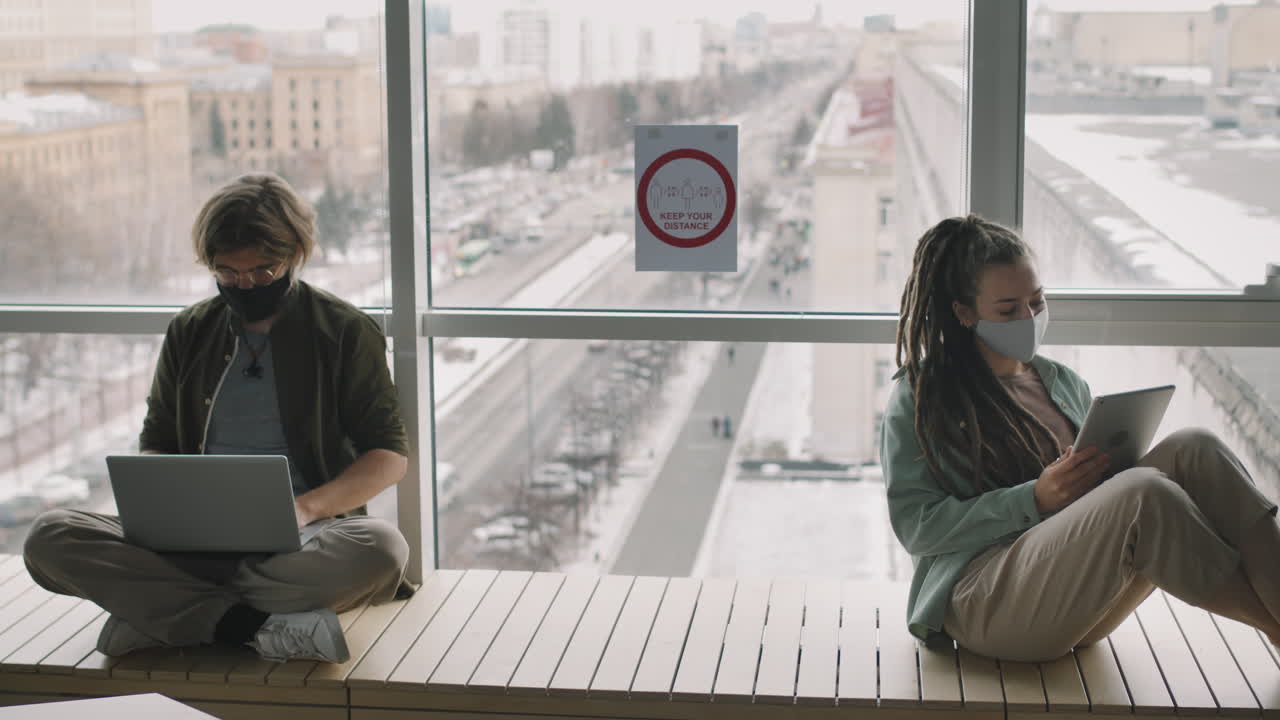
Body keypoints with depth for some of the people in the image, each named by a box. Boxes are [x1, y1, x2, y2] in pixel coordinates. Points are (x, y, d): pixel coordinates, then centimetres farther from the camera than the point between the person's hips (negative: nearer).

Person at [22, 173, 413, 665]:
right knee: (48, 538, -22)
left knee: (381, 548, -38)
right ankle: (251, 623, -30)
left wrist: (307, 506, -16)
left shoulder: (345, 332, 5)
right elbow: (155, 445, 19)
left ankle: (158, 611, -24)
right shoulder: (189, 333, 15)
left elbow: (390, 455, 2)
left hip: (301, 540, -2)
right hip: (195, 540, 3)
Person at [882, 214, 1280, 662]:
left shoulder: (1065, 384, 22)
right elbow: (915, 526, -5)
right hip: (983, 603, -6)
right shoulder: (918, 398, 4)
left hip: (1081, 599, 6)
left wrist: (1108, 470, 0)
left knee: (1193, 449, -19)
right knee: (1143, 493, -33)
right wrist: (1035, 499, -16)